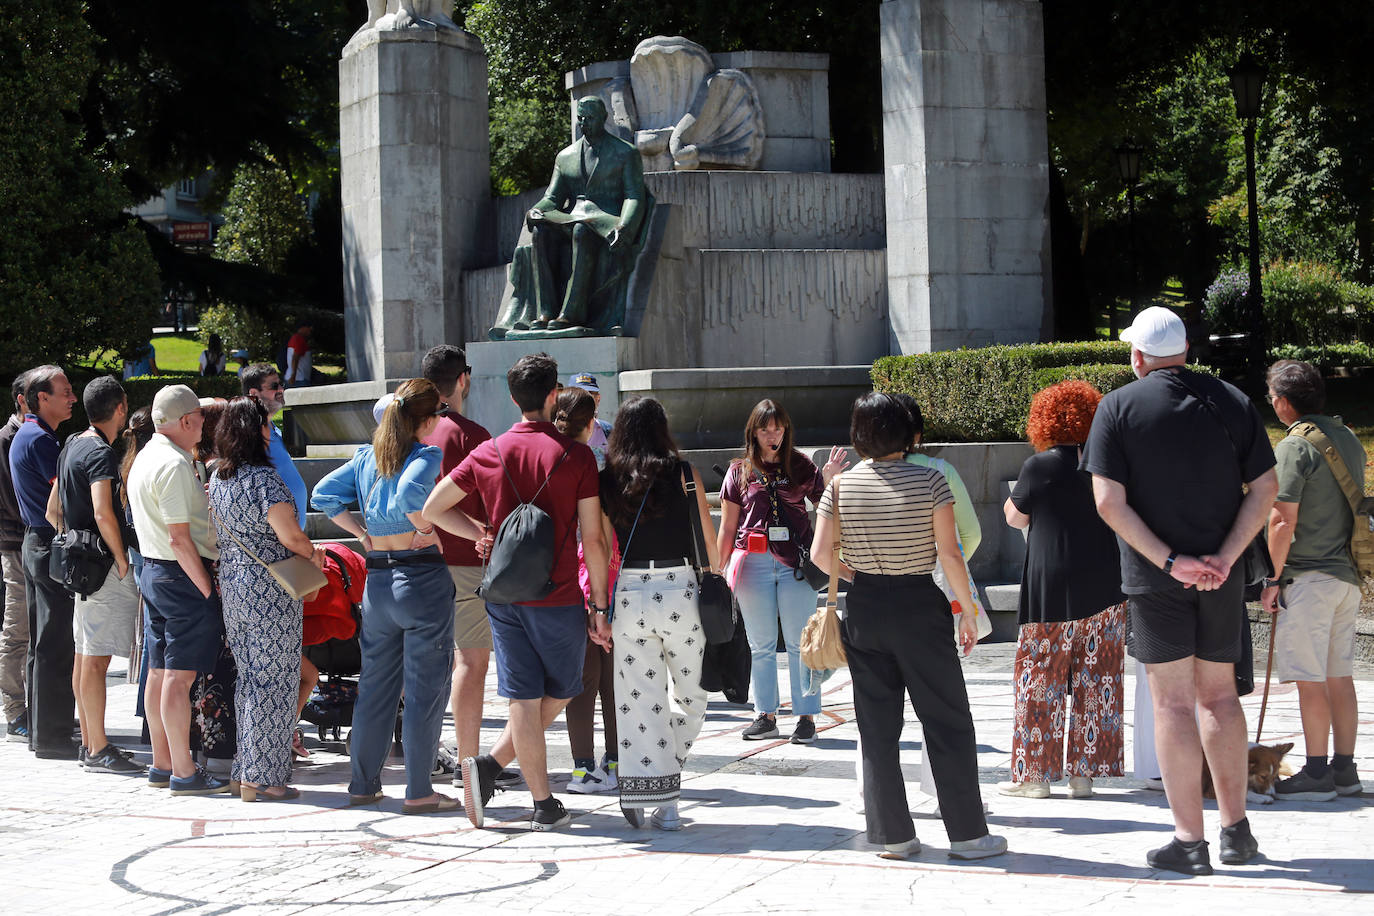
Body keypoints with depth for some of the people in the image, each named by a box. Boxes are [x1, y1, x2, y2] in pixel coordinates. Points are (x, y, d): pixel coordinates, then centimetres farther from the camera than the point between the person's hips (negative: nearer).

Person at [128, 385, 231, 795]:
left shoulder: (144, 458, 14)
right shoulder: (174, 465, -18)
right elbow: (179, 538, -21)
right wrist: (206, 588, -17)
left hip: (153, 571, 10)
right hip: (182, 576, -10)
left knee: (159, 672, 13)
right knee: (180, 675, -7)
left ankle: (162, 764, 20)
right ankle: (184, 772, -5)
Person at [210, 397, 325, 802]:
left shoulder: (217, 477, 10)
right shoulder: (264, 477, -16)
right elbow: (289, 534, -20)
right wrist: (313, 554, 1)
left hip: (232, 585, 8)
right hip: (270, 590, -8)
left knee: (246, 678, 14)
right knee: (273, 680, -2)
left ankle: (245, 771, 18)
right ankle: (263, 778, 0)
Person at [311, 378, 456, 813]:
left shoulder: (366, 457, 10)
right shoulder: (427, 455, -11)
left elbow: (323, 495, 10)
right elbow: (410, 492, -30)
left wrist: (362, 533, 10)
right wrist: (426, 530, -15)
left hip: (377, 578, 6)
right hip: (422, 576, -6)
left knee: (375, 684, 15)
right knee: (425, 687, 0)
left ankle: (363, 783, 20)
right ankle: (419, 791, 2)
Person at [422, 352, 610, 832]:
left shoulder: (489, 452, 2)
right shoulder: (576, 455, -7)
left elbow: (433, 508, 7)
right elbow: (592, 540, -8)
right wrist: (599, 605, -1)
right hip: (559, 596, -3)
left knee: (525, 700, 6)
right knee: (558, 694, 15)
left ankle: (544, 805, 1)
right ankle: (492, 764, 5)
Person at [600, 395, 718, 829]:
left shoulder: (608, 481, 3)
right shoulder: (683, 473, -3)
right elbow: (709, 538, 0)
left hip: (629, 594, 2)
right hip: (680, 591, -2)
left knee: (641, 700, 6)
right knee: (692, 695, 14)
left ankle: (653, 794, 4)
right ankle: (665, 787, 9)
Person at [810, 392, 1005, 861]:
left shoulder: (840, 486, -2)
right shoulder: (930, 480, -9)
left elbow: (820, 553, -5)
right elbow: (950, 553, -12)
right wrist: (968, 612, -3)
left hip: (864, 610, 3)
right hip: (919, 606, -3)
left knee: (877, 728, 10)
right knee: (948, 723, 5)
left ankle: (892, 835, 10)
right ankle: (967, 833, 6)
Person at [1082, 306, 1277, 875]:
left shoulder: (1119, 407, -5)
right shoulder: (1232, 402, 5)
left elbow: (1109, 502, -13)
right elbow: (1265, 490, 0)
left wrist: (1170, 561, -13)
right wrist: (1224, 558, -8)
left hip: (1155, 577, -3)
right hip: (1220, 576, 3)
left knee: (1173, 702, 0)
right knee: (1219, 694, 15)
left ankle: (1189, 841, -1)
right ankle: (1236, 828, 16)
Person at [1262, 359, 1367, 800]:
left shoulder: (1293, 447, -13)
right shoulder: (1349, 439, 12)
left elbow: (1283, 522, -16)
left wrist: (1272, 580, -8)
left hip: (1309, 577, -8)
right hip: (1348, 574, 8)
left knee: (1310, 679, -3)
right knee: (1339, 675, 11)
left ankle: (1316, 773, -1)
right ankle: (1344, 770, 14)